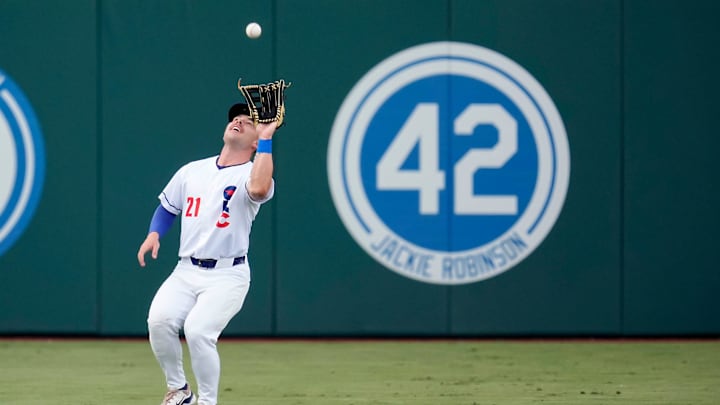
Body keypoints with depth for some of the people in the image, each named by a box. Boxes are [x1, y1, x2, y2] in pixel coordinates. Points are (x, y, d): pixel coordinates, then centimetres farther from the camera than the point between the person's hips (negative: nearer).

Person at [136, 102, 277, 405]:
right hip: (186, 271, 4)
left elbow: (259, 189, -30)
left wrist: (266, 139, -22)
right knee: (159, 320, -21)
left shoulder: (252, 174, -4)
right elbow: (167, 207, 24)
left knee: (198, 330, -26)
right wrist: (154, 233, 4)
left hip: (227, 276, -4)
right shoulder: (192, 170, 12)